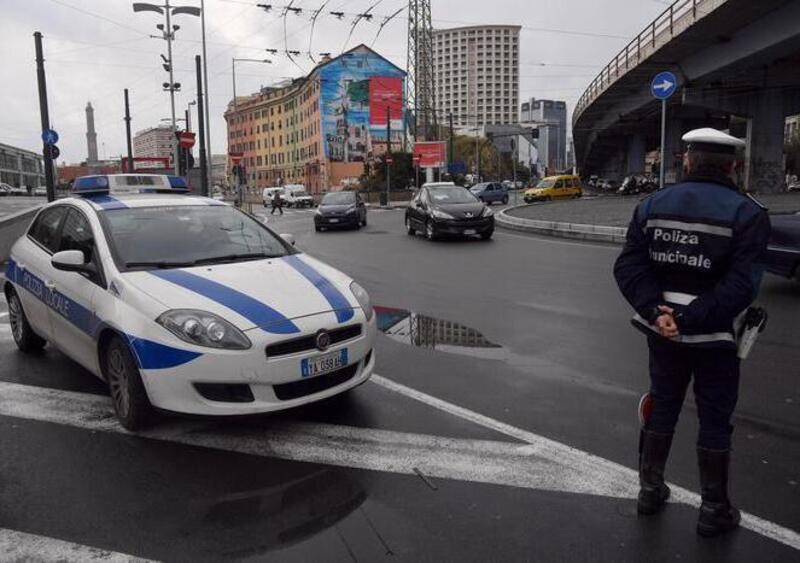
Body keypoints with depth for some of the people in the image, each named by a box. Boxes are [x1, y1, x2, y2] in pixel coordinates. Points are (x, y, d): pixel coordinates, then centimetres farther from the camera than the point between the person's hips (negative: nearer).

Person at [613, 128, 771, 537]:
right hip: (715, 336, -3)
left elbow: (628, 266, -9)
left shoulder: (653, 206, 0)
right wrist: (690, 319, -22)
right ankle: (713, 510, 24)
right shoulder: (747, 214, -10)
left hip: (662, 331, 4)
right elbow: (740, 285, -22)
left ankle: (650, 489, 31)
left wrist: (656, 311, -16)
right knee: (715, 420, 11)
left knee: (662, 407, 18)